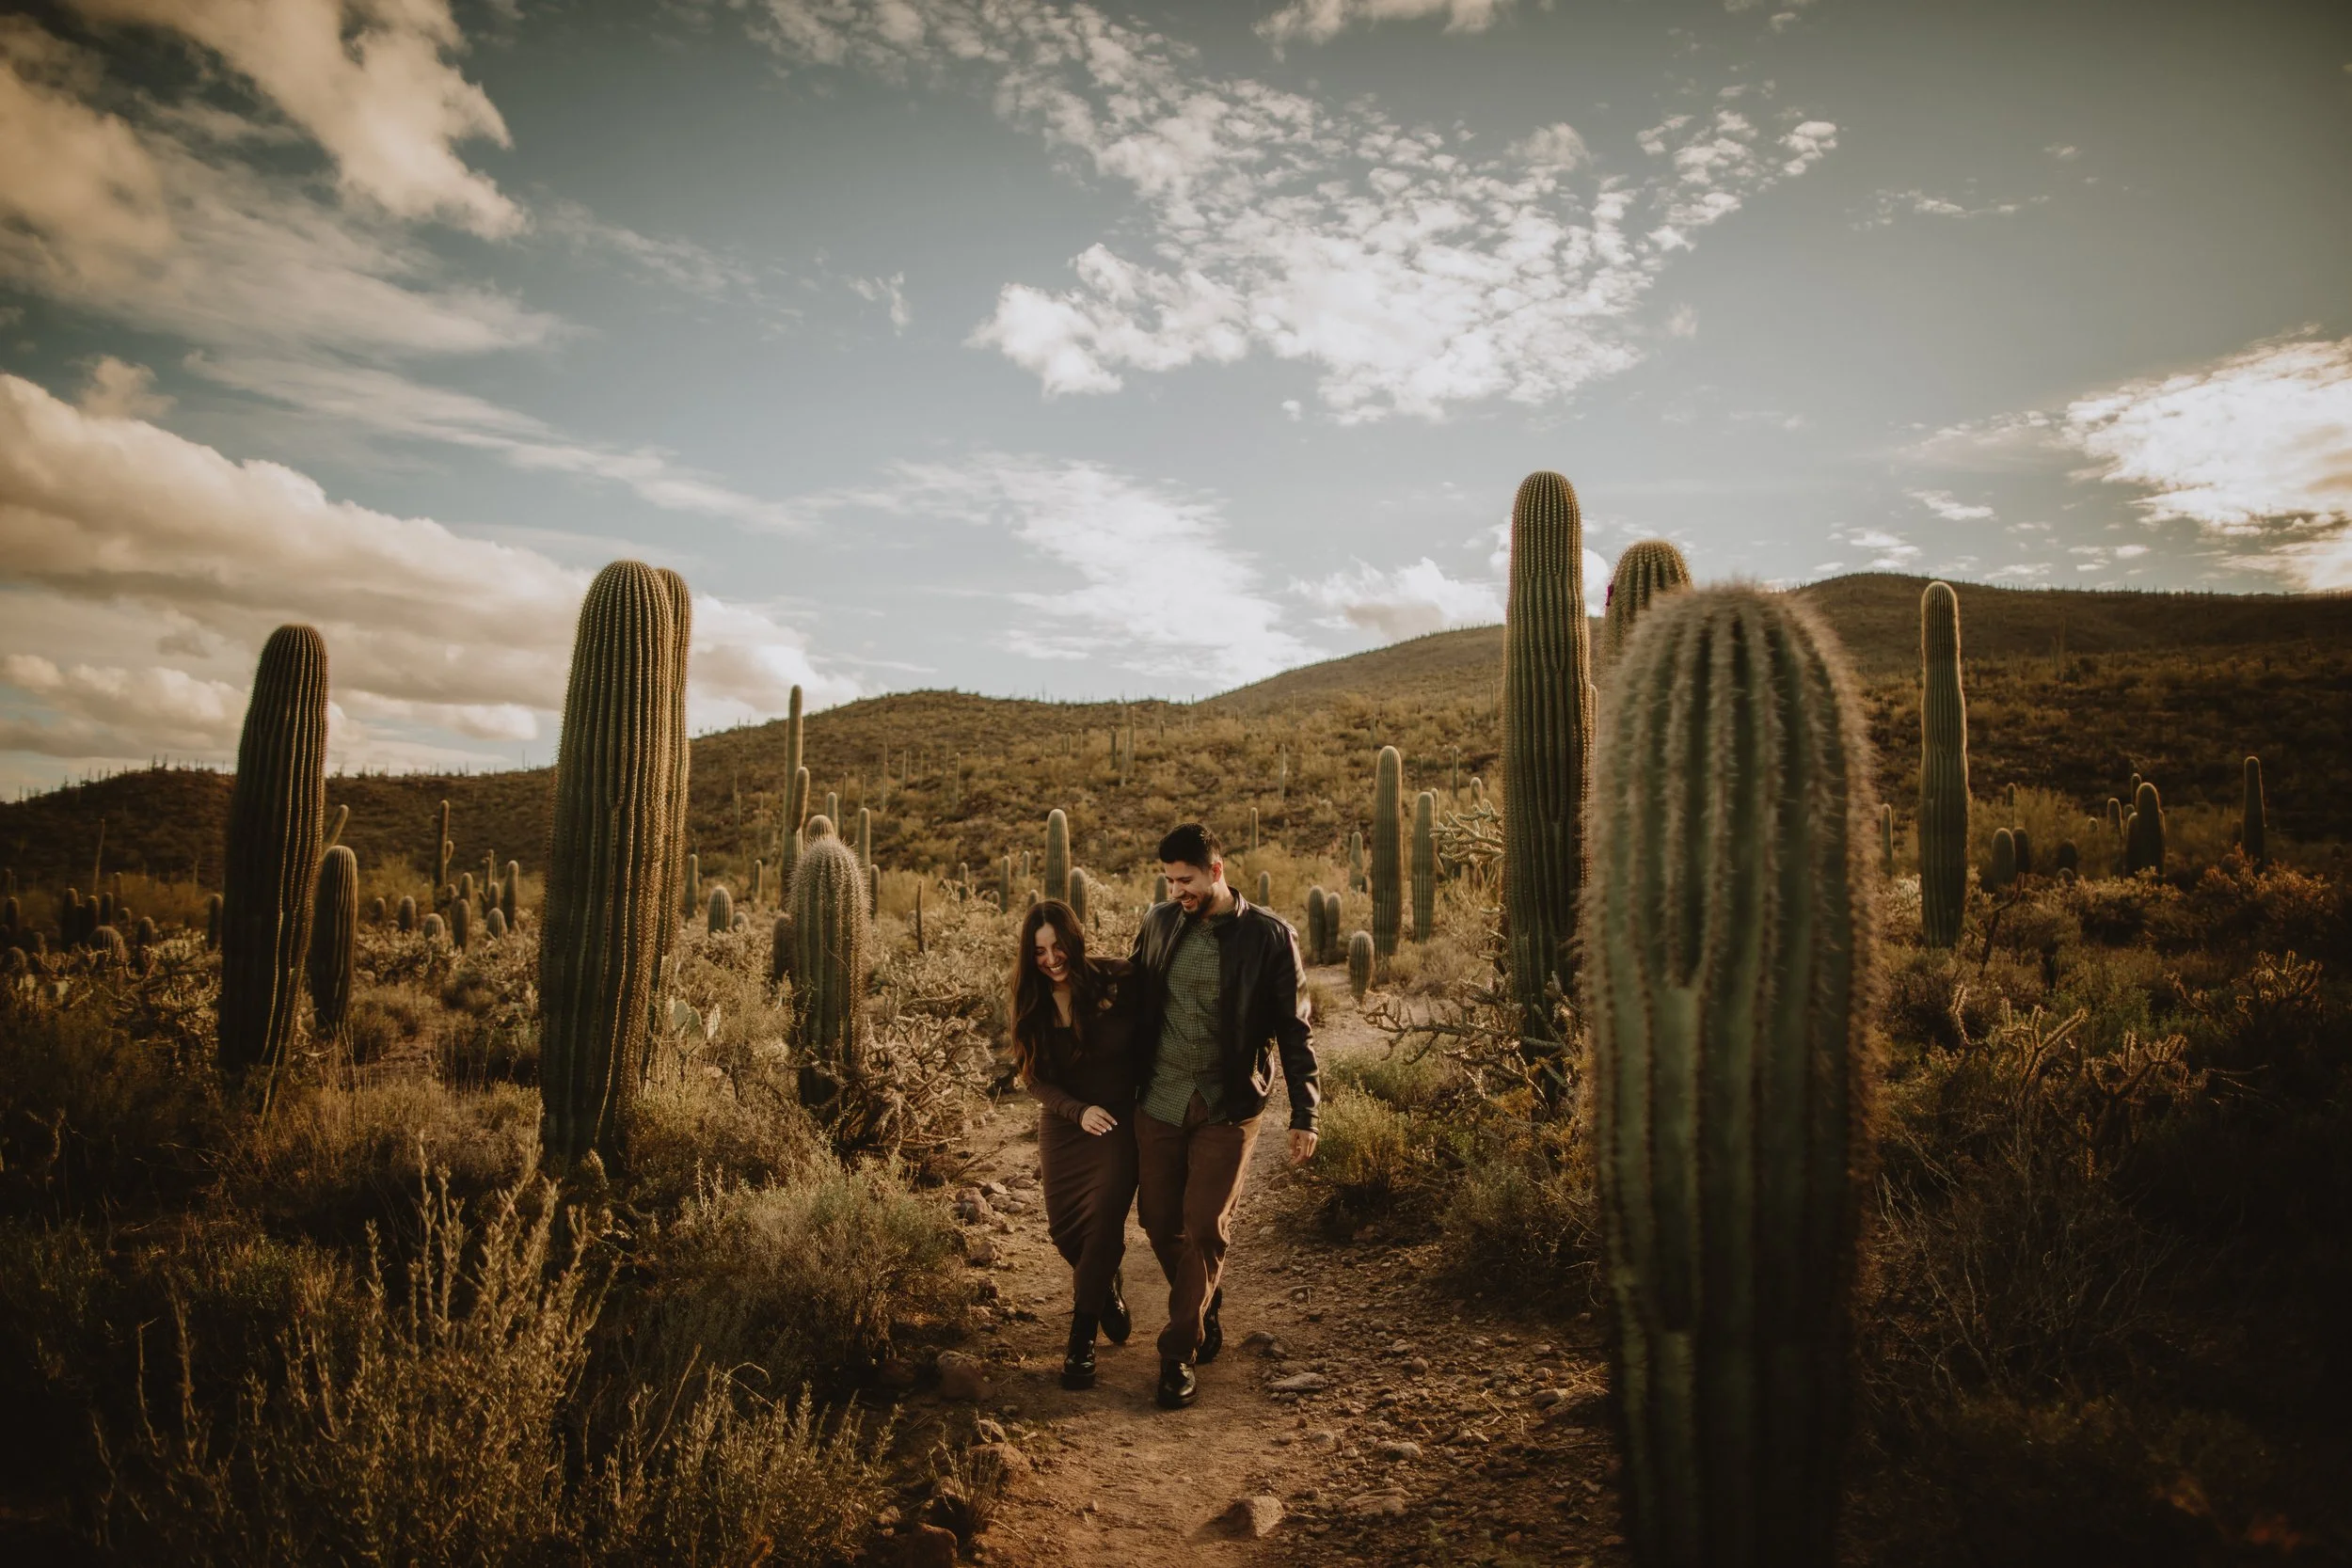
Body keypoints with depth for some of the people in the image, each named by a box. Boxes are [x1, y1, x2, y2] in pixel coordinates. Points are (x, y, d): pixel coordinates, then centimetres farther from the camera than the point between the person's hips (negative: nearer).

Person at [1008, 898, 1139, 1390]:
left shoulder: (1116, 981, -16)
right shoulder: (1033, 1003, -6)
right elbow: (1035, 1078, -6)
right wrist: (1079, 1111, -22)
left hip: (1122, 1121, -3)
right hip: (1064, 1125, 3)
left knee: (1104, 1224, -9)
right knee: (1064, 1228, 7)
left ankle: (1082, 1340, 6)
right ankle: (1106, 1291, 39)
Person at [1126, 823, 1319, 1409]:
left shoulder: (1269, 936, -7)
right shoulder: (1158, 922, 4)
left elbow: (1294, 1030, -3)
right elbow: (1134, 1001, 14)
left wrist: (1304, 1115, -4)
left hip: (1227, 1107, -4)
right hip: (1159, 1100, 4)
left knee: (1205, 1225, -7)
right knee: (1159, 1221, 7)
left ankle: (1179, 1352, 9)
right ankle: (1206, 1318, 32)